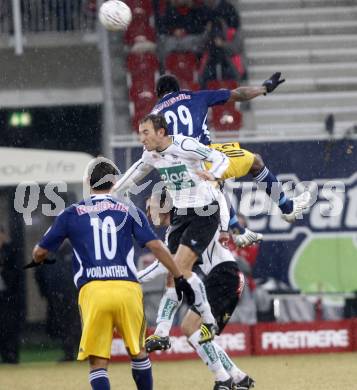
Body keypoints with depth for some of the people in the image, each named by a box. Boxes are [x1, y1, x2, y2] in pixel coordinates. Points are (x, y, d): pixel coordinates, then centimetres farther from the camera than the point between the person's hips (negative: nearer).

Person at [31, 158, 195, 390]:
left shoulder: (72, 214, 12)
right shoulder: (129, 211, 12)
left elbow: (40, 252, 20)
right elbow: (156, 246, 2)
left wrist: (38, 260, 43)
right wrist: (179, 278, 8)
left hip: (92, 291, -1)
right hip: (128, 290, 1)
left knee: (98, 363, 2)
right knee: (138, 353, 20)